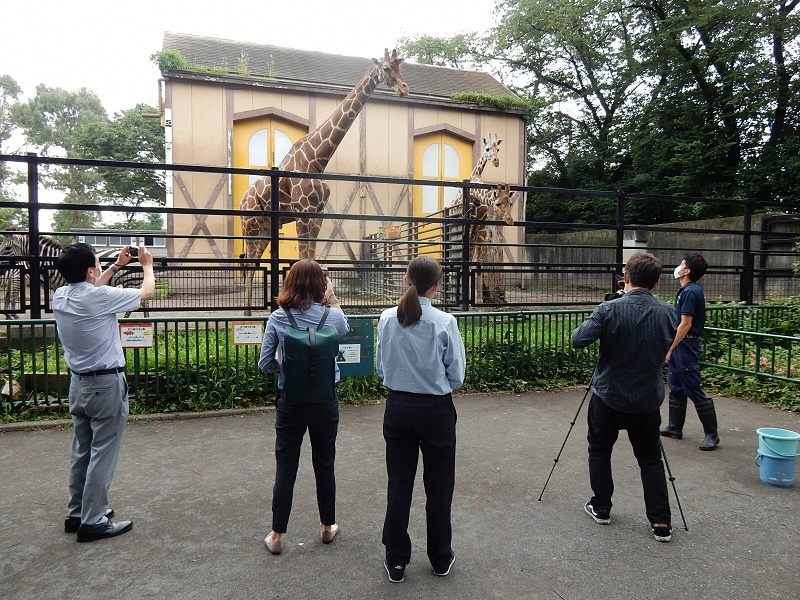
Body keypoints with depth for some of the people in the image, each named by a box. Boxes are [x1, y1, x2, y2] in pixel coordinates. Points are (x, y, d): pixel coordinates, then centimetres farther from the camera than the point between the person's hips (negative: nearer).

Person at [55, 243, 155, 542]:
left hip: (78, 383, 8)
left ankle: (76, 513, 29)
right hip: (106, 384, -8)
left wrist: (116, 266, 27)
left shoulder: (60, 296, -1)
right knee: (102, 454, 1)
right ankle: (92, 521, 8)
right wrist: (147, 265, 13)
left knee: (81, 451, 17)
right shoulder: (101, 297, -21)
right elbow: (147, 292, -5)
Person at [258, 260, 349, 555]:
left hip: (290, 401, 0)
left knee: (285, 467, 10)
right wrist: (333, 300, 18)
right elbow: (345, 330, 16)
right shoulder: (331, 316, -9)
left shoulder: (277, 318, -8)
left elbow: (265, 364, -5)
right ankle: (327, 526, 32)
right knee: (324, 465, 15)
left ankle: (277, 536, 20)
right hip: (325, 401, 0)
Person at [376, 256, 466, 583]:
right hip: (436, 411, -2)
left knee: (399, 484, 13)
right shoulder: (445, 323, -15)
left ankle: (396, 561, 25)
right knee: (438, 486, 14)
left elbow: (381, 368, 3)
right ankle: (441, 558, 31)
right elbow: (456, 375, -6)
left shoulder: (387, 319, -7)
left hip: (398, 408, 2)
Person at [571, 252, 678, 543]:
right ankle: (661, 523, 14)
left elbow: (578, 340, -20)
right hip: (648, 400, 3)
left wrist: (590, 324, -1)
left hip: (608, 397, -3)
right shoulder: (667, 313, -5)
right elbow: (669, 349, 11)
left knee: (599, 452, 16)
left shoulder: (609, 310, -17)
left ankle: (601, 508, 25)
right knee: (651, 459, 14)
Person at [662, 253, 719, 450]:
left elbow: (685, 325, -21)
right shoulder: (689, 289, 11)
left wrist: (670, 348, -18)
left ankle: (712, 434, 5)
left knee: (693, 390, -4)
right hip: (681, 345, 10)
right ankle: (675, 428, 23)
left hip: (685, 346, -10)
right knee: (675, 386, 14)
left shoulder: (690, 292, -18)